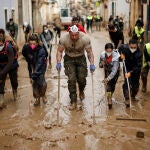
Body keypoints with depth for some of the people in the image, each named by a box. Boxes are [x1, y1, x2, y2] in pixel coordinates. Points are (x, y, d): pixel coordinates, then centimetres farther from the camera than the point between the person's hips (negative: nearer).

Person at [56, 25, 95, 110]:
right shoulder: (64, 39, -23)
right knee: (71, 79, -10)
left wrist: (92, 64, -29)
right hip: (69, 59, 0)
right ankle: (73, 101, 0)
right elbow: (59, 51, -12)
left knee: (82, 79, -3)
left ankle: (81, 91, 35)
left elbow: (89, 52, -18)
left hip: (81, 58, 0)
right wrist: (59, 62, -26)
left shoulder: (85, 39, -25)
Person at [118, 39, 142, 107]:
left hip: (136, 69, 0)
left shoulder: (139, 53, -31)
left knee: (135, 84, 8)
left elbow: (138, 66, -30)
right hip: (127, 67, 1)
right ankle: (127, 99, -8)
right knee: (127, 83, -12)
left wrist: (130, 72, -38)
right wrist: (121, 54, -14)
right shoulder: (125, 47, -24)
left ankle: (133, 96, 34)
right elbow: (120, 48, 3)